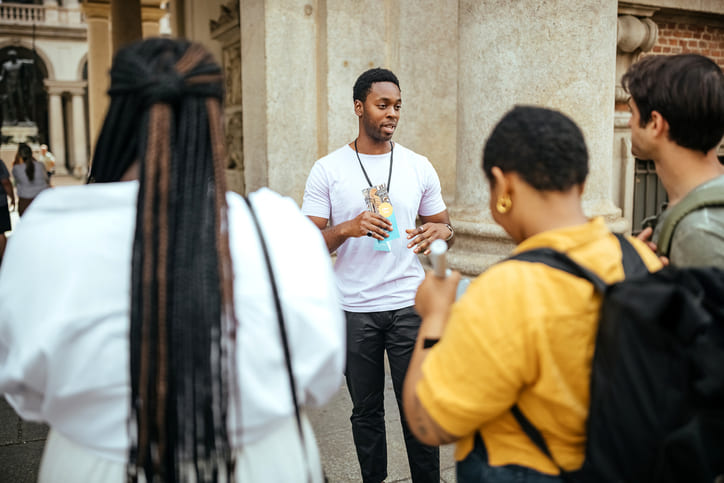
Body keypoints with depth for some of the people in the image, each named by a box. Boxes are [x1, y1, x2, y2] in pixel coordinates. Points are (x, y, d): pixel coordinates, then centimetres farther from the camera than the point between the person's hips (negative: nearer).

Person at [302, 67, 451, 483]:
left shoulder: (419, 167, 5)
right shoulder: (328, 170, 0)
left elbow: (443, 223, 14)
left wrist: (441, 230, -11)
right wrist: (349, 228, -21)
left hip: (409, 305, 1)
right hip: (354, 309, 0)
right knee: (366, 411, 13)